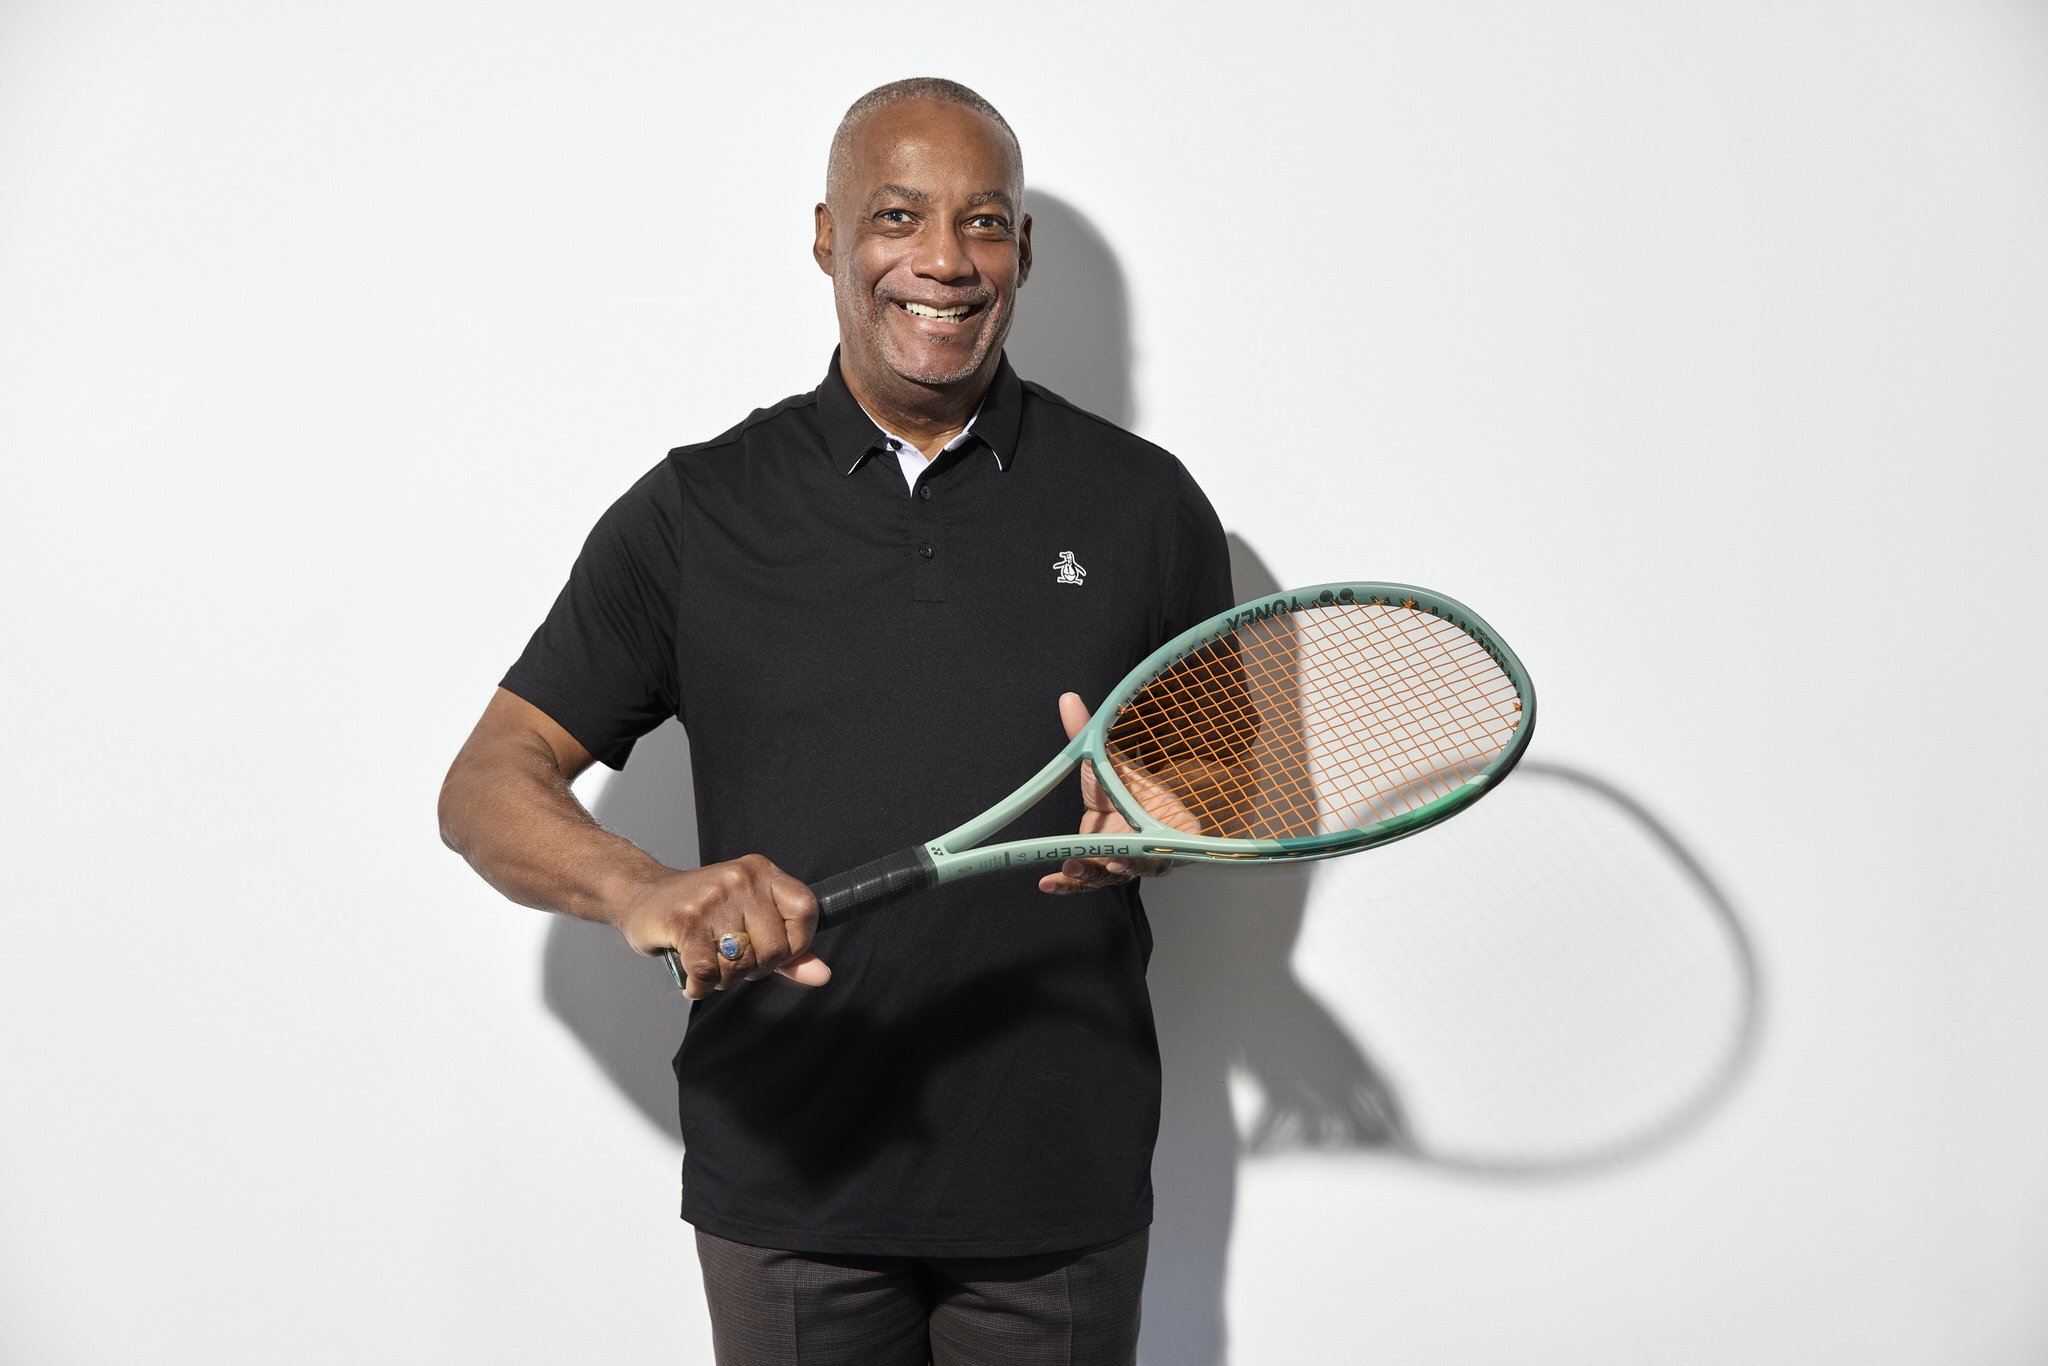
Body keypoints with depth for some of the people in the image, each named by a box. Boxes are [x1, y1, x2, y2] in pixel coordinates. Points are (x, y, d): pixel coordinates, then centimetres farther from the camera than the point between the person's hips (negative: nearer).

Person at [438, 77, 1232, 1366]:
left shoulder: (1144, 501, 2)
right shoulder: (696, 511, -1)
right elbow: (487, 786, -4)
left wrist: (1156, 817, -14)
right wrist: (640, 890, -25)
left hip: (1064, 1179, 1)